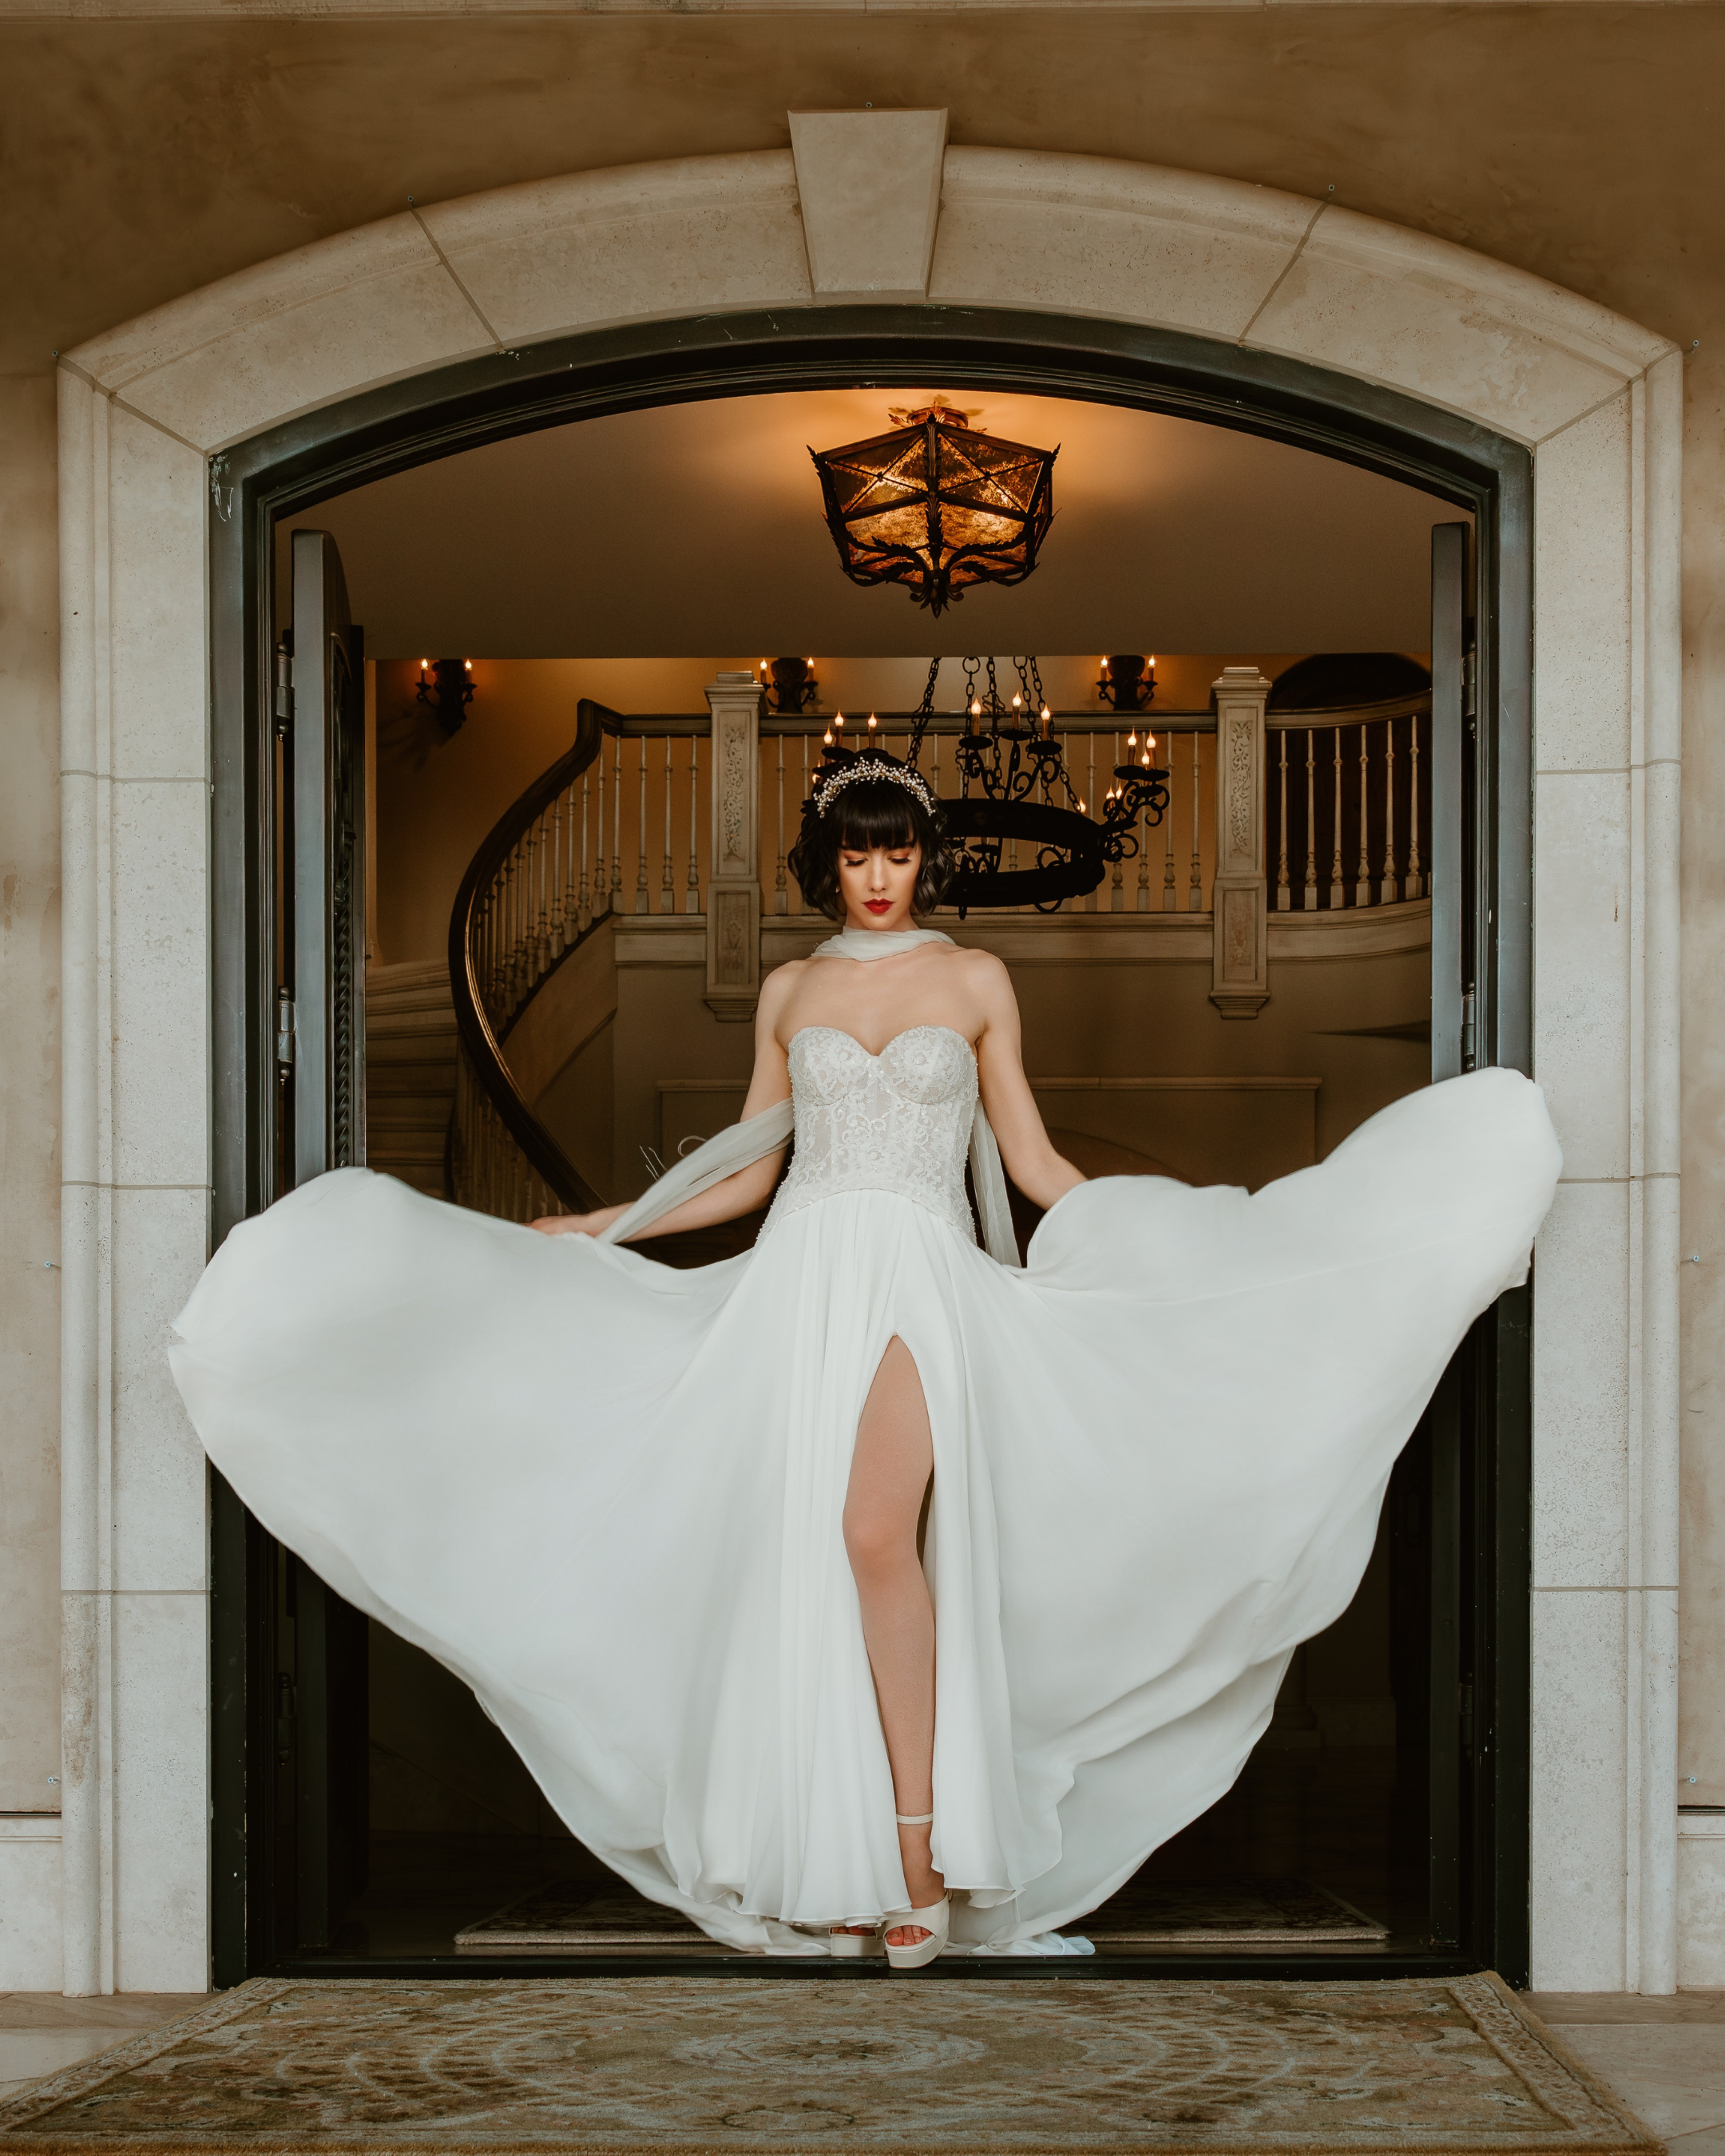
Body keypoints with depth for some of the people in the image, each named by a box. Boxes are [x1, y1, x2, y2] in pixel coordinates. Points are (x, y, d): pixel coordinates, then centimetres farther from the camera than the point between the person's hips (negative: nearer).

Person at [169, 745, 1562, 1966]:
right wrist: (584, 1229, 16)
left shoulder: (976, 981, 10)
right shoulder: (791, 992, 15)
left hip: (924, 1279, -3)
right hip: (803, 1276, 3)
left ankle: (920, 1839, -17)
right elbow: (746, 1174, 18)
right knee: (799, 1560, -2)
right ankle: (835, 1868, 7)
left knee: (877, 1531, -25)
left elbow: (1035, 1165, 12)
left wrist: (1176, 1234, 5)